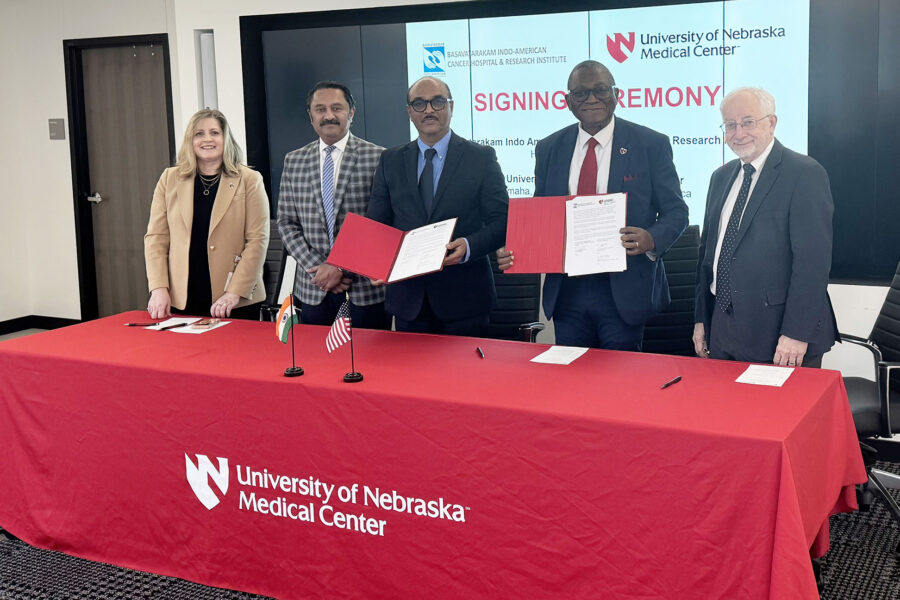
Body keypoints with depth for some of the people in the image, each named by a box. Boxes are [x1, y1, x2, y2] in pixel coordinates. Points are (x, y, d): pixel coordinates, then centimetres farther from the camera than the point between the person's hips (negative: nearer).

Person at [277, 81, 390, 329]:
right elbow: (286, 223, 7)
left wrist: (343, 267, -12)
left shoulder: (377, 158, -4)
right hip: (313, 290, 3)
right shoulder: (294, 161, 8)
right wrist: (317, 268, -6)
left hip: (366, 288, -3)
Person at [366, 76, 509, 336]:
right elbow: (377, 224, 9)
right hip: (408, 298, 2)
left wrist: (469, 246, -21)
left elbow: (502, 221, -2)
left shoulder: (482, 157, 1)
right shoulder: (390, 161, 10)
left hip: (464, 298, -2)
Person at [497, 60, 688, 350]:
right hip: (566, 290, 3)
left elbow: (675, 211, -1)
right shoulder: (549, 149, 8)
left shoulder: (651, 145, -1)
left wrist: (652, 239, -22)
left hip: (624, 292, -3)